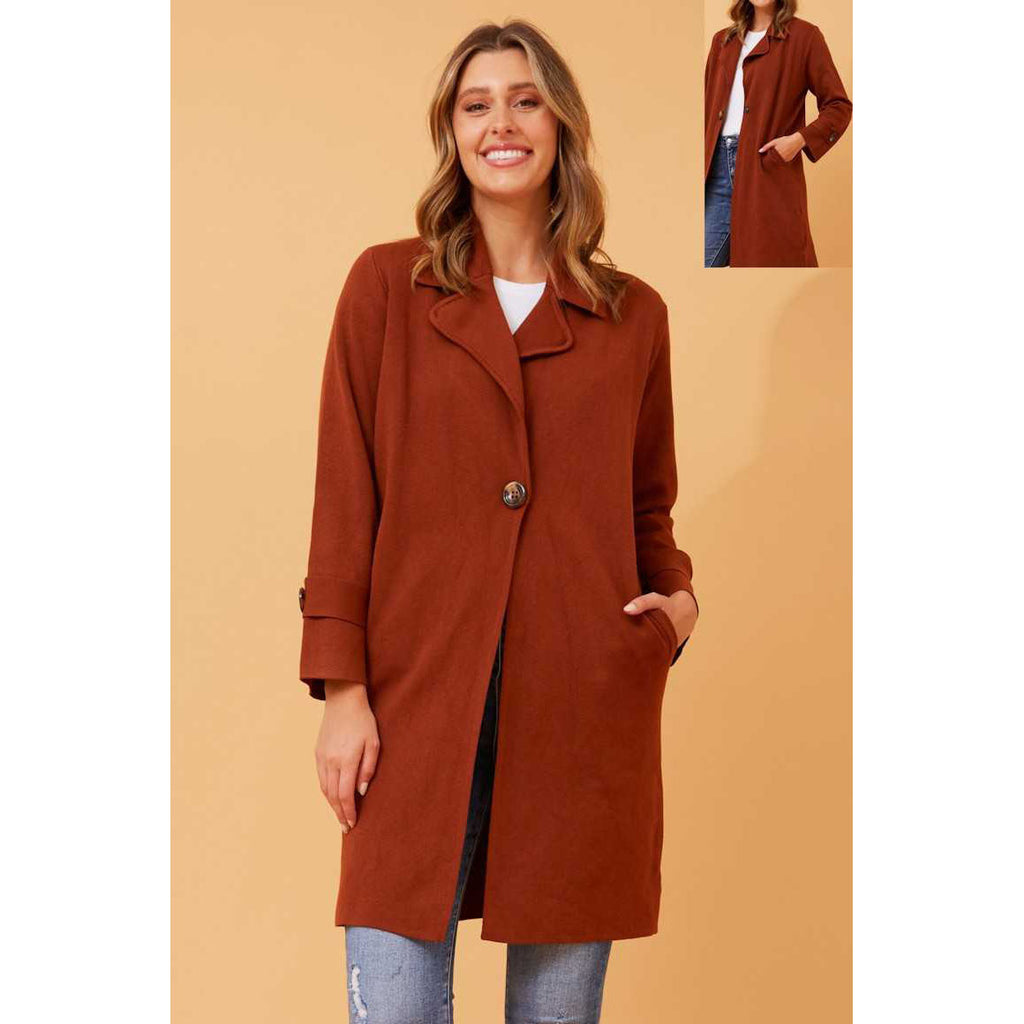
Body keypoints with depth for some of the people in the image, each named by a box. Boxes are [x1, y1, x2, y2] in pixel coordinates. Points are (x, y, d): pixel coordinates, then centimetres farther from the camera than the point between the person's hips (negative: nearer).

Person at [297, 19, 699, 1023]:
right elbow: (345, 498, 2)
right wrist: (342, 689, -4)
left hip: (585, 707, 2)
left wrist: (676, 598, 0)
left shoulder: (632, 315, 10)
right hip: (420, 700, -1)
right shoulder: (387, 286, 5)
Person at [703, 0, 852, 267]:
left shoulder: (804, 36, 2)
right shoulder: (723, 40, 18)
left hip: (770, 168, -5)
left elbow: (839, 106, 1)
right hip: (719, 167, 5)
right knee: (705, 260, -1)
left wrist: (799, 140, -13)